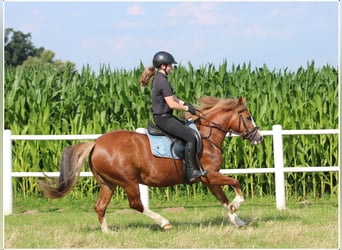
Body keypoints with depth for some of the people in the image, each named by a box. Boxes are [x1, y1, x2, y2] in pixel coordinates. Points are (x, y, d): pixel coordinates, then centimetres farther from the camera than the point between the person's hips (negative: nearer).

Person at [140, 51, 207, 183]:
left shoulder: (158, 78, 12)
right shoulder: (163, 81, -21)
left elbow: (171, 97, 22)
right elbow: (172, 104, -21)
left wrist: (184, 103, 9)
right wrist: (187, 108, -7)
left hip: (161, 117, 11)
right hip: (164, 118, -11)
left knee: (189, 129, 22)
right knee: (190, 137, -15)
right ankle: (191, 171, -16)